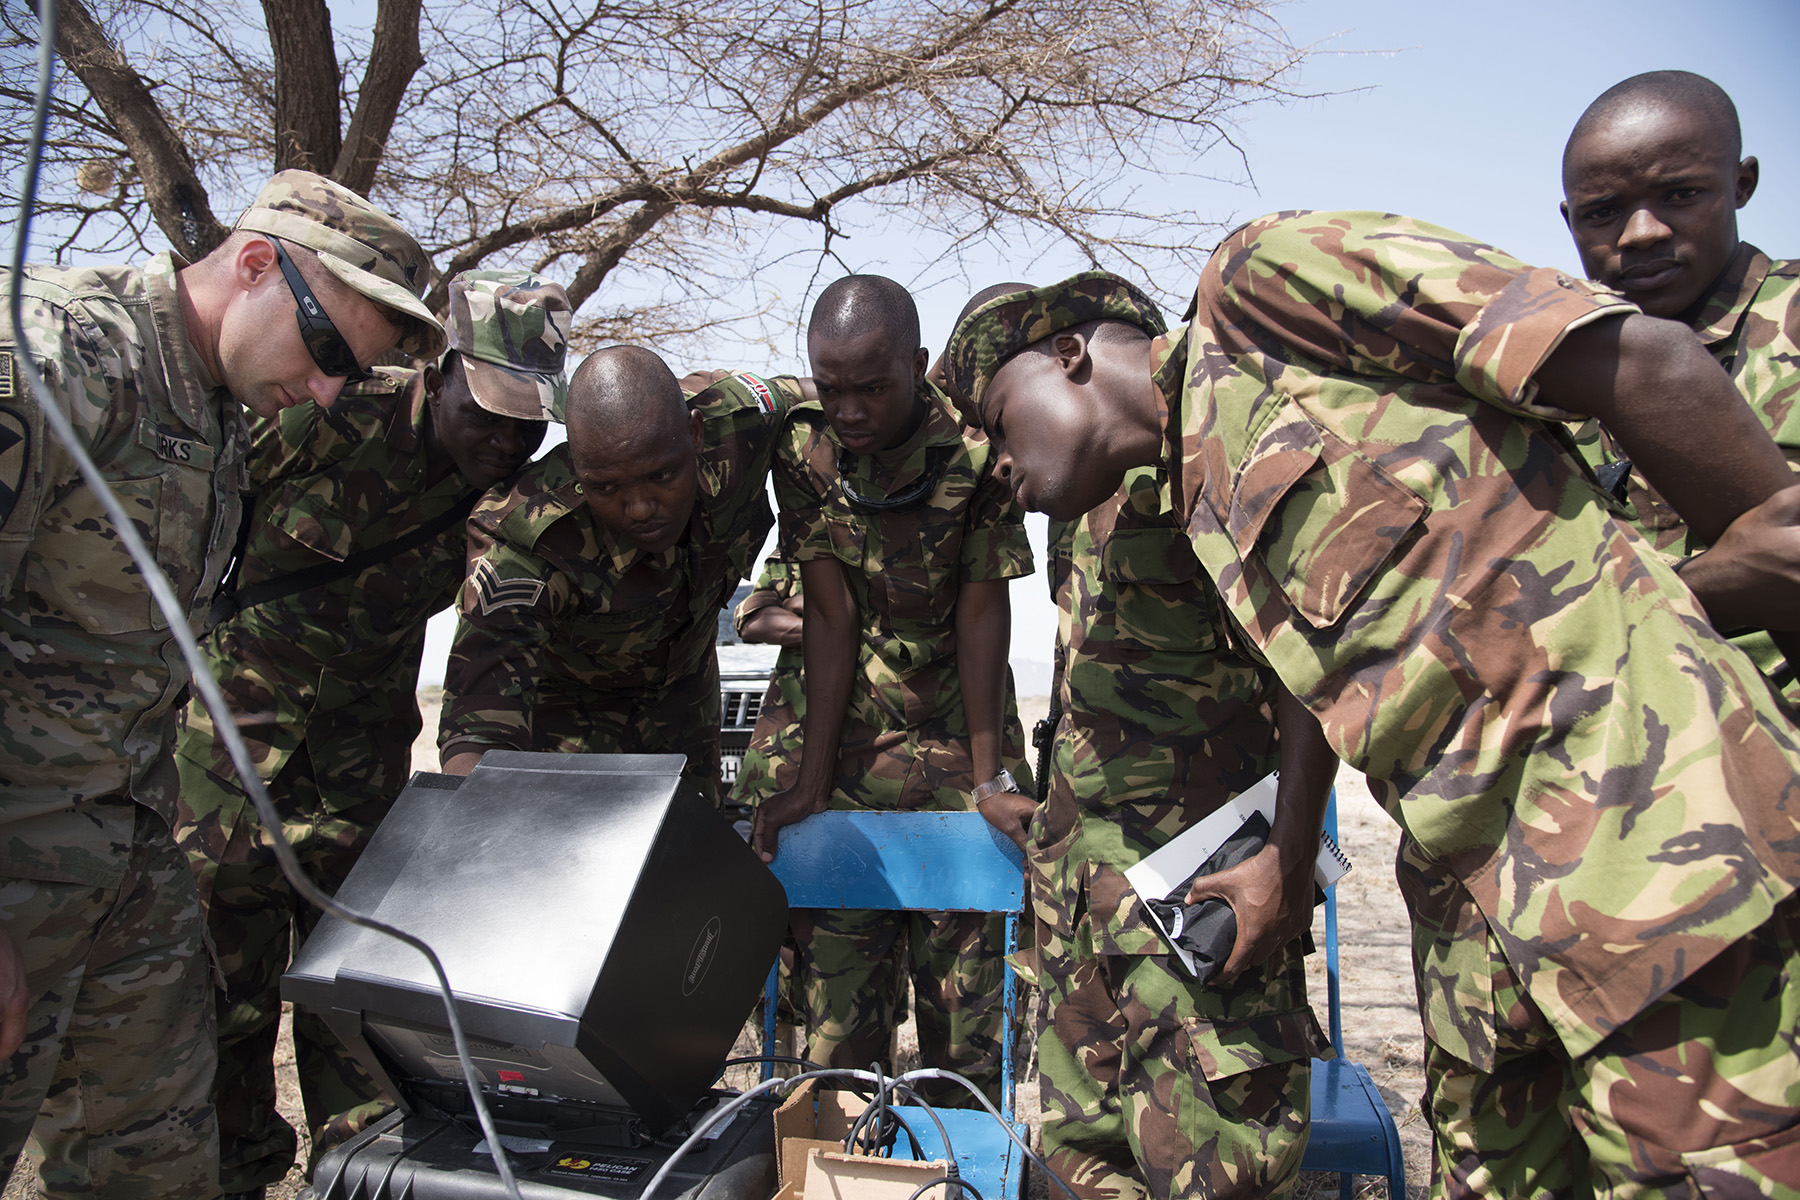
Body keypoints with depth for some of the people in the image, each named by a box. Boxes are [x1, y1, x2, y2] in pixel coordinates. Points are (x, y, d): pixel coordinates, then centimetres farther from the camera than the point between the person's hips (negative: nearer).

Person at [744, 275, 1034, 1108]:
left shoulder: (975, 451, -16)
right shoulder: (803, 449, -9)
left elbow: (982, 614, -13)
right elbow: (831, 615, -9)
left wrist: (990, 780, -15)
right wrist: (809, 780, -12)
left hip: (955, 726, -1)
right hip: (844, 724, 2)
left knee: (965, 964, 1)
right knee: (835, 971, 1)